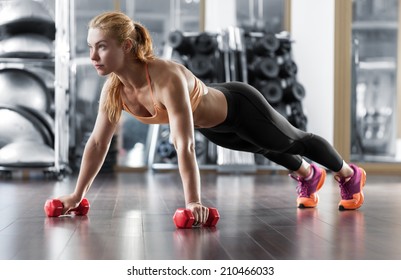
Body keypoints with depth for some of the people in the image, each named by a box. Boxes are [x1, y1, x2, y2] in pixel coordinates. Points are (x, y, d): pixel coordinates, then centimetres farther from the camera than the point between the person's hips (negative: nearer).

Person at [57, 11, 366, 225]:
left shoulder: (167, 78, -44)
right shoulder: (114, 88, -22)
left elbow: (185, 146, -48)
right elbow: (97, 142, -13)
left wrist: (194, 202, -51)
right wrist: (78, 193, -12)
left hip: (240, 108, -7)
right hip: (212, 124, 7)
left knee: (296, 141, 20)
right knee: (267, 149, 34)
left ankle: (350, 175, 50)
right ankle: (309, 174, 65)